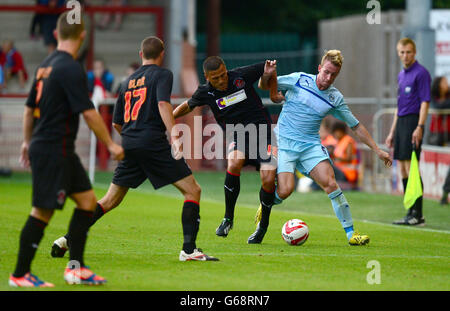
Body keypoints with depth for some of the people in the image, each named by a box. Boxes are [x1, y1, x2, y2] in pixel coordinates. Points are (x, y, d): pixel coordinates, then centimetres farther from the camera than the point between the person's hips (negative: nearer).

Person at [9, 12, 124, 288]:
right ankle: (20, 274, 2)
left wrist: (28, 142, 30)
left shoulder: (47, 65, 12)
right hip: (53, 150, -9)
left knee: (87, 199, 9)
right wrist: (110, 144, -12)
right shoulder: (71, 69, -16)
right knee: (43, 211, -4)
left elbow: (30, 107, 20)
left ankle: (76, 267, 10)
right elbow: (88, 112, -18)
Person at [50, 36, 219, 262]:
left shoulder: (129, 80, 21)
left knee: (110, 200, 15)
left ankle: (68, 239, 9)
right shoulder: (162, 74, 3)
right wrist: (174, 136, -22)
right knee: (192, 190, -1)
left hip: (129, 145, 6)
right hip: (153, 143, -6)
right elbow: (163, 104, -15)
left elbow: (116, 123, 24)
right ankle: (189, 249, -11)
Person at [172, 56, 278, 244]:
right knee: (233, 165, -32)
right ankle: (228, 218, -14)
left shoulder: (241, 76, -10)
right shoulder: (205, 92, -5)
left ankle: (263, 225, 10)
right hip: (236, 135, 1)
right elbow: (188, 106, 17)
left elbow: (266, 69, 10)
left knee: (268, 180, -16)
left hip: (262, 132, -1)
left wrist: (269, 72, -11)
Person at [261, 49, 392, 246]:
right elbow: (265, 85, 6)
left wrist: (377, 150, 10)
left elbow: (356, 126, 12)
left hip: (311, 145, 2)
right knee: (285, 190, -18)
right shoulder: (299, 80, -2)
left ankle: (350, 233, -15)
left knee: (330, 183, -19)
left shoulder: (335, 98, 4)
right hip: (284, 141, -2)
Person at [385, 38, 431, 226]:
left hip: (413, 122, -9)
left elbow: (425, 102, -14)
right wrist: (392, 132, 22)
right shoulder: (401, 75, 19)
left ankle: (418, 214, -12)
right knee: (403, 171, 7)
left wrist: (419, 127, -23)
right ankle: (411, 213, 10)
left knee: (411, 168, -12)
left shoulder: (421, 73, -8)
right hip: (401, 123, 9)